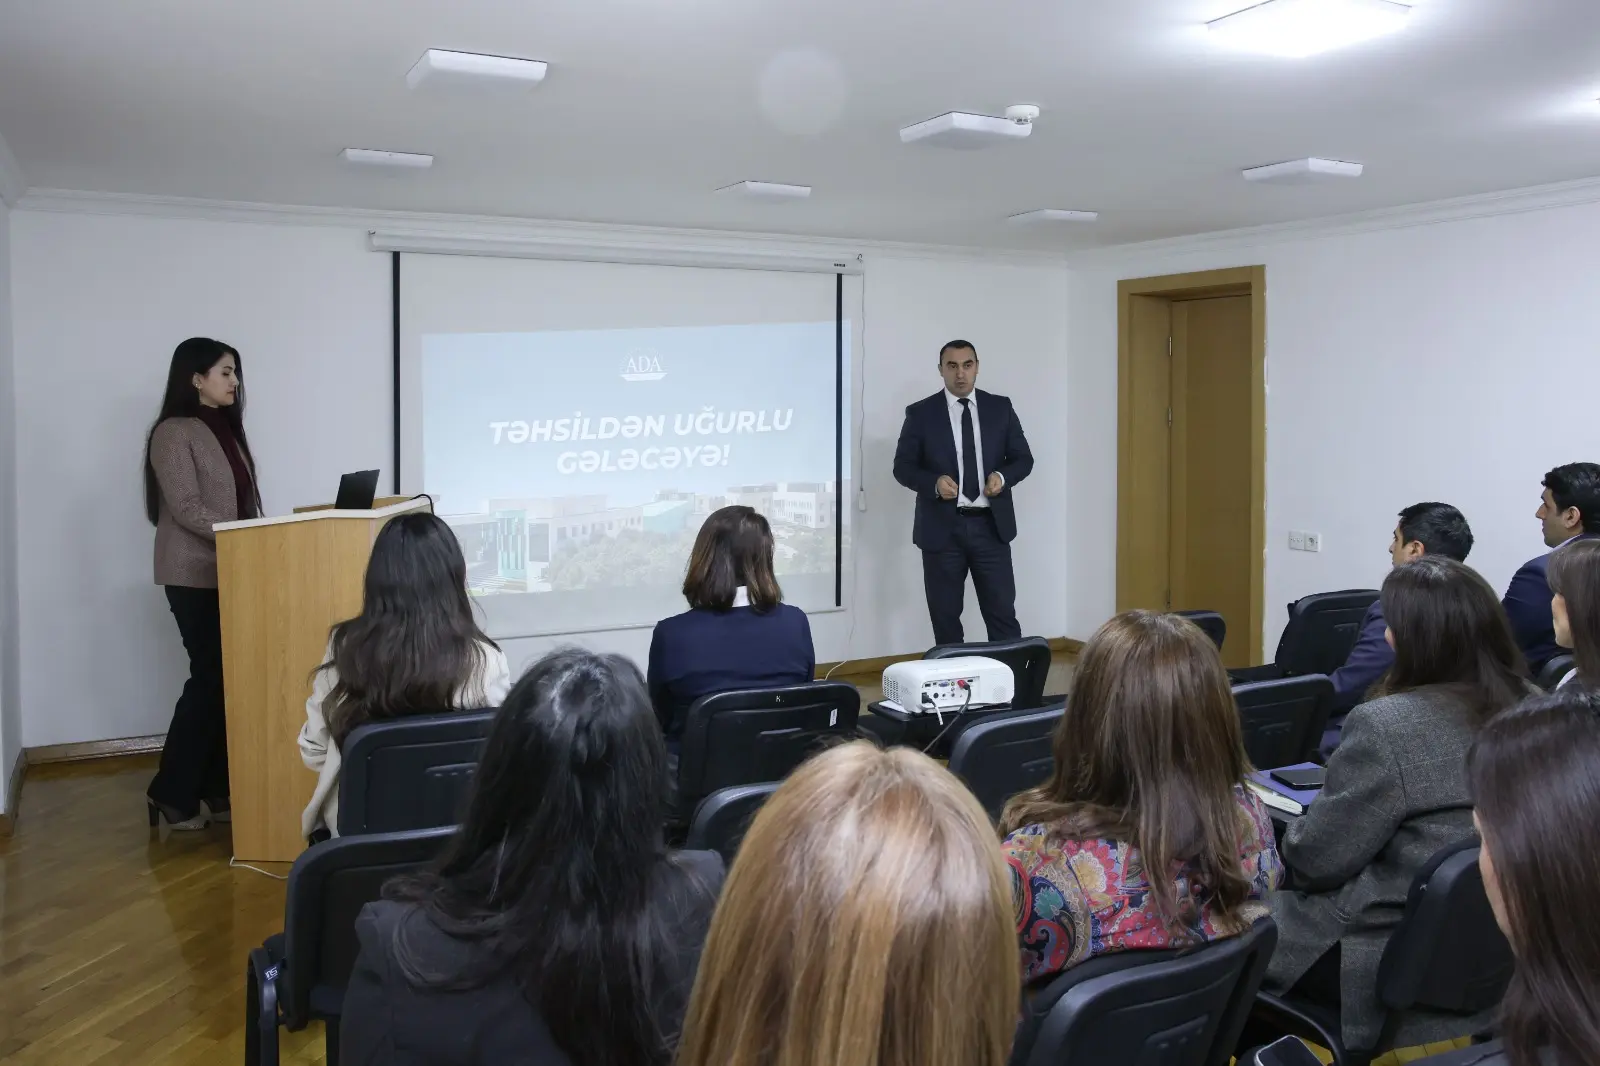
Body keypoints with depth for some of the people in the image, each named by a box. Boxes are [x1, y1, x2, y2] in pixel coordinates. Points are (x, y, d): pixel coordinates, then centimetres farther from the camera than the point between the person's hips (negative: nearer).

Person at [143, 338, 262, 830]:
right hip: (194, 575, -7)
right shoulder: (173, 433, -9)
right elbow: (187, 509, -17)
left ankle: (214, 788, 13)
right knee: (210, 676, -6)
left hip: (232, 570, 7)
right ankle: (172, 792, 6)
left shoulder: (226, 429, 14)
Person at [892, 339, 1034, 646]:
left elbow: (1023, 458, 9)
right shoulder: (921, 413, 0)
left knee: (1002, 612, 2)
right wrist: (934, 482, -19)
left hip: (991, 525, 1)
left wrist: (1003, 477, -13)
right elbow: (903, 467, 0)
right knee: (945, 617, 6)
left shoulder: (1000, 408, 6)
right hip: (942, 527, -1)